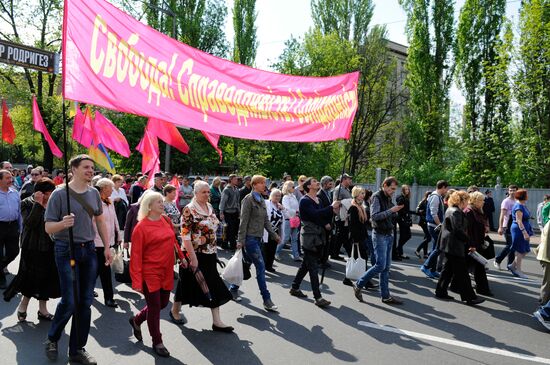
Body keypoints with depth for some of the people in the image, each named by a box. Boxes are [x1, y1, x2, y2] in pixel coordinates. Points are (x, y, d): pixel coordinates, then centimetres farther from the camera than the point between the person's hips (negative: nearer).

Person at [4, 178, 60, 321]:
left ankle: (42, 309, 23)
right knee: (33, 278, 1)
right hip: (33, 247, -4)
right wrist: (38, 204, -22)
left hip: (50, 246, 5)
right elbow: (30, 223, -22)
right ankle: (23, 305, 26)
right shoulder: (27, 203, -7)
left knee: (46, 278, 10)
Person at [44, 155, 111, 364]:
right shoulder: (59, 194, -8)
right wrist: (62, 223, -30)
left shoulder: (94, 193, 6)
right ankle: (52, 339, 24)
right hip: (66, 251, -5)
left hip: (89, 250, 5)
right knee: (70, 302, -6)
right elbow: (48, 227, -8)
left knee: (85, 302, 7)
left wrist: (107, 247, 12)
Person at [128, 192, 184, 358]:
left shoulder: (166, 221, 4)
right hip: (150, 273, -7)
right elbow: (136, 256, -14)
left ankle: (136, 320, 42)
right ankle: (157, 342, 24)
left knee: (163, 303, 16)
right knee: (154, 306, 4)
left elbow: (173, 241, 16)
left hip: (166, 272, 7)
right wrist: (137, 281, -17)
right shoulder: (141, 227, -14)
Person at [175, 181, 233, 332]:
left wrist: (215, 251, 14)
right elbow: (185, 236, -18)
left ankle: (216, 321, 12)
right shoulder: (189, 210, -14)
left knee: (213, 286, 6)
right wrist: (193, 257, -21)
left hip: (209, 254, 7)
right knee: (189, 284, 9)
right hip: (195, 254, -7)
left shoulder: (209, 207, 7)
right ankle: (175, 309, 34)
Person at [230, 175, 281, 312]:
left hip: (258, 237, 8)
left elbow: (266, 220, 17)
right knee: (261, 267, -9)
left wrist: (274, 235, 13)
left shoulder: (262, 200, 14)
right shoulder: (248, 199, -10)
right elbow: (244, 221, -13)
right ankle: (267, 300, -4)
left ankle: (233, 289, 30)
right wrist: (241, 240, -15)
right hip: (250, 237, -8)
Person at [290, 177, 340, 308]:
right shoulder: (305, 201, -11)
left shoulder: (318, 200, 15)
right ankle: (318, 297, -4)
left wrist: (333, 211, -4)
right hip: (309, 237, -8)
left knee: (306, 264, 16)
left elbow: (323, 217, 13)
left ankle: (295, 287, 30)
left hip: (318, 237, 8)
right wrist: (331, 207, -20)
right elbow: (315, 214, -27)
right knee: (313, 267, -6)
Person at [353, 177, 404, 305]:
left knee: (386, 267, 9)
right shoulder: (377, 197, -11)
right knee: (380, 265, -9)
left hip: (389, 235, 8)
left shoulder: (388, 198, 13)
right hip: (380, 235, -8)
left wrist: (396, 212, 0)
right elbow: (374, 216, -21)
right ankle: (358, 285, 6)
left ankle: (386, 296, 15)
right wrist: (391, 210, -23)